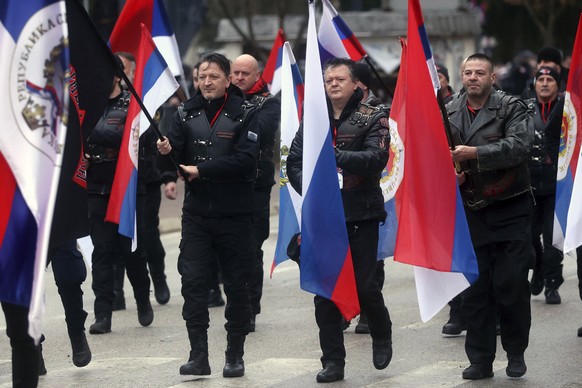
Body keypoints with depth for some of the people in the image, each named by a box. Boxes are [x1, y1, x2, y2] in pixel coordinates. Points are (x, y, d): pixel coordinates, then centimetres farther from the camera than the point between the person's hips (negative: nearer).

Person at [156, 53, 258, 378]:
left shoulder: (245, 114, -5)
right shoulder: (187, 113, 7)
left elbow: (246, 159, -17)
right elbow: (177, 157, 1)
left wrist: (200, 170, -20)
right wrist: (166, 152, -22)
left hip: (235, 214, -3)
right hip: (197, 212, 3)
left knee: (237, 285, 5)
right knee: (193, 282, -4)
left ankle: (235, 355, 16)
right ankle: (199, 355, 0)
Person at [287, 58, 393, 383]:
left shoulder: (373, 118, 0)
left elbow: (378, 158, -16)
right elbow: (294, 162, 8)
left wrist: (336, 155, -27)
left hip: (360, 216, -3)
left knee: (365, 286, -3)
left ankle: (382, 335, 27)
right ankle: (333, 361, 10)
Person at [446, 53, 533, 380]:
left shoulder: (513, 108, -4)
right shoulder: (448, 113, 8)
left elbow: (518, 146, -20)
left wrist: (472, 153, -25)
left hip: (510, 211, -3)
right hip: (470, 214, 3)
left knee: (512, 284, -3)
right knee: (474, 289, 4)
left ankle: (516, 353, 15)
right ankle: (481, 360, 12)